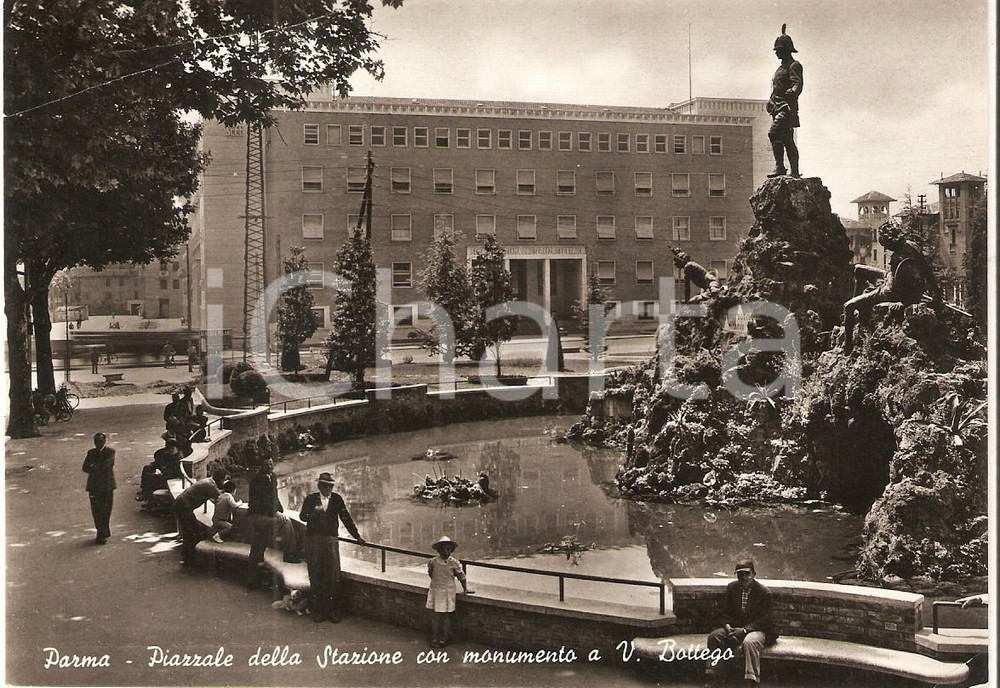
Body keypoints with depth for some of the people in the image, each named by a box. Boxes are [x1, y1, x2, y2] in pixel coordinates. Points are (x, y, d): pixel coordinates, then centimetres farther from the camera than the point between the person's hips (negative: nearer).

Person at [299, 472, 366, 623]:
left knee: (333, 576, -5)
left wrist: (357, 536, 10)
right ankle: (318, 609, 10)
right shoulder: (311, 499, 6)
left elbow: (346, 518, 11)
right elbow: (302, 516, -6)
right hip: (313, 540, 0)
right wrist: (313, 514, -28)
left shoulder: (337, 499, 9)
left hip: (331, 540, 0)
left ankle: (334, 610, 2)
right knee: (315, 576, 2)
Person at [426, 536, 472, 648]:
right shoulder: (433, 562, -4)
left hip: (448, 592, -2)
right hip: (435, 591, 2)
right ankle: (434, 638, 16)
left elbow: (461, 576, 2)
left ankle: (444, 638, 15)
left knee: (445, 616, 3)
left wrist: (465, 588, 2)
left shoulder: (454, 563, -8)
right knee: (434, 616, 4)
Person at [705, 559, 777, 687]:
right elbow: (727, 612, 10)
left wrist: (744, 630, -23)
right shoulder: (732, 588, 6)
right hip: (735, 627, 5)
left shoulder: (764, 593, -10)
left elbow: (764, 620, -12)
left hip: (757, 629, -5)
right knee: (713, 636, -19)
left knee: (749, 642, -39)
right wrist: (727, 626, -12)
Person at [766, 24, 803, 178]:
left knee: (774, 133, -24)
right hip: (778, 108, 10)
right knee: (787, 141, 9)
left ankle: (780, 167, -24)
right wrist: (771, 101, 26)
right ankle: (795, 172, 11)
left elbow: (798, 83, -20)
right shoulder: (781, 67, 24)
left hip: (787, 107, -10)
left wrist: (792, 92, -39)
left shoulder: (794, 65, -4)